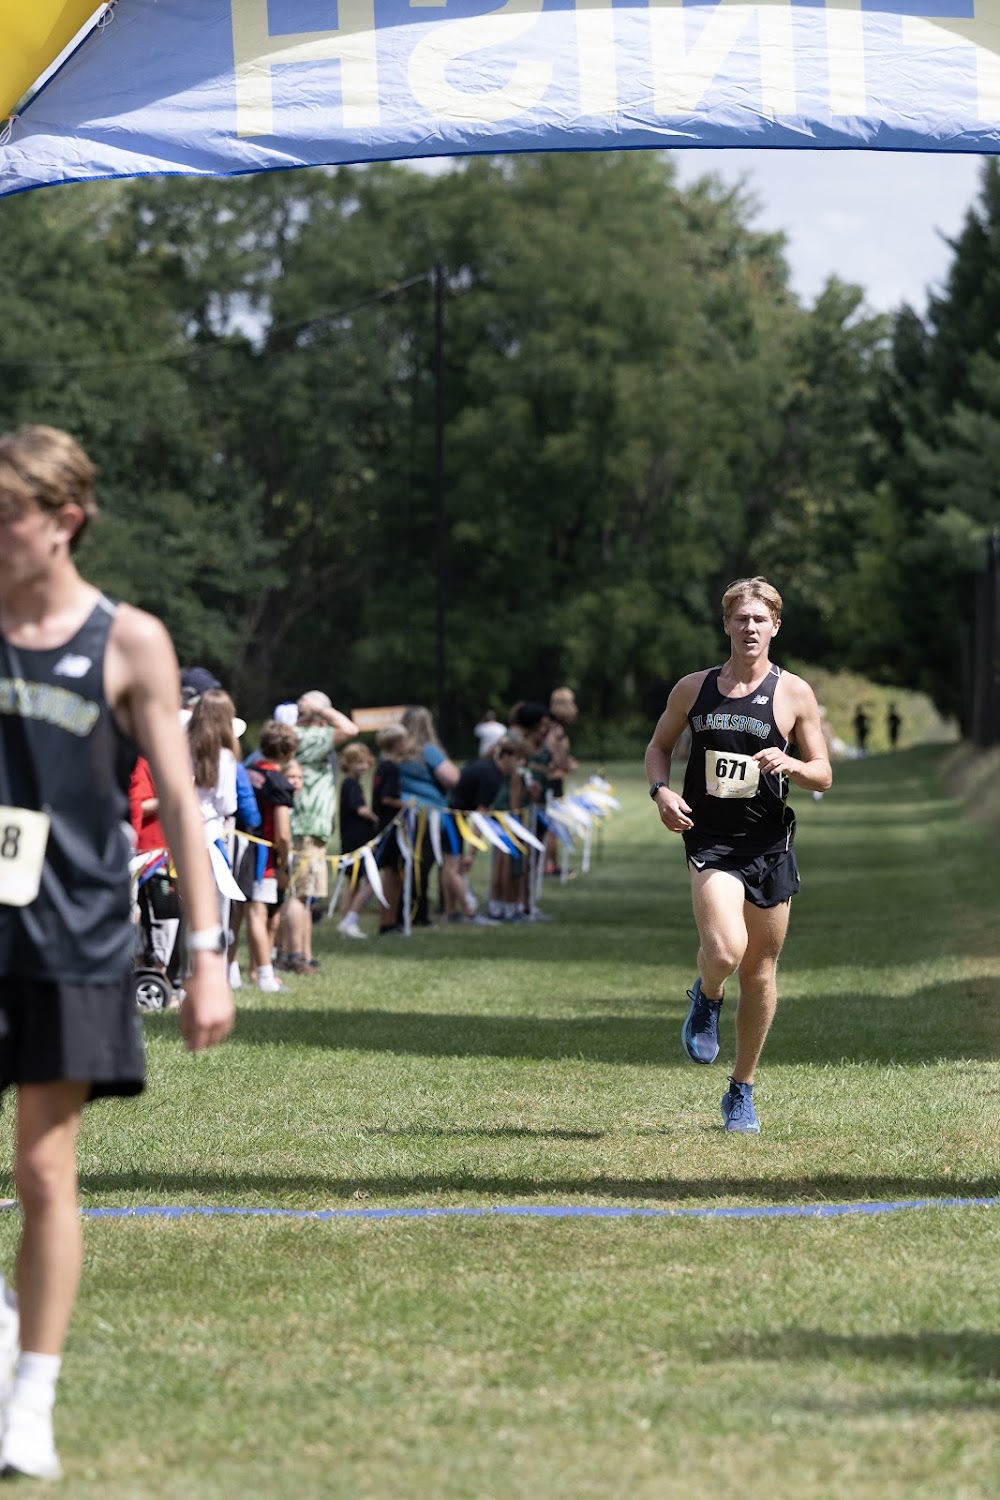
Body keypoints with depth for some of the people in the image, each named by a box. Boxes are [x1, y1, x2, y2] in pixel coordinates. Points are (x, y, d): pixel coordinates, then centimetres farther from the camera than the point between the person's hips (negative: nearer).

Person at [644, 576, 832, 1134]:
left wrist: (789, 764, -18)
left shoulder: (794, 694, 1)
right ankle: (707, 999, 13)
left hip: (770, 843, 1)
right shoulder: (694, 688, 5)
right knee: (724, 950, -25)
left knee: (761, 971, 7)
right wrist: (661, 789, -1)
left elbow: (824, 776, 4)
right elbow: (660, 745, 19)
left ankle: (743, 1093, 23)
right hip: (711, 839, -1)